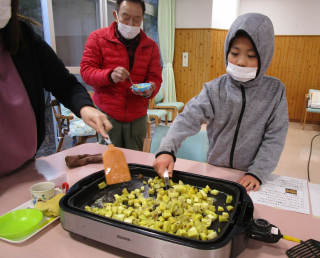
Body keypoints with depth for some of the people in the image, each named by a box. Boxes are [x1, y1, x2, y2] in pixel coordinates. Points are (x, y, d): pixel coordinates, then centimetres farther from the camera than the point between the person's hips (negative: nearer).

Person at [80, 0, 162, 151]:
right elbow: (86, 71, -3)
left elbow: (155, 77, 7)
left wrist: (150, 90, -17)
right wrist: (110, 75, -23)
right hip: (107, 114, -2)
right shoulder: (98, 38, 1)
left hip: (138, 116, 2)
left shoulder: (150, 45, 9)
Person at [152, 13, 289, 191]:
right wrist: (167, 150, -37)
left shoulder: (275, 91, -9)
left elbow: (275, 138, -9)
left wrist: (258, 173, -17)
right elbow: (188, 119, -22)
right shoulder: (215, 89, -11)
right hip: (215, 170, 1)